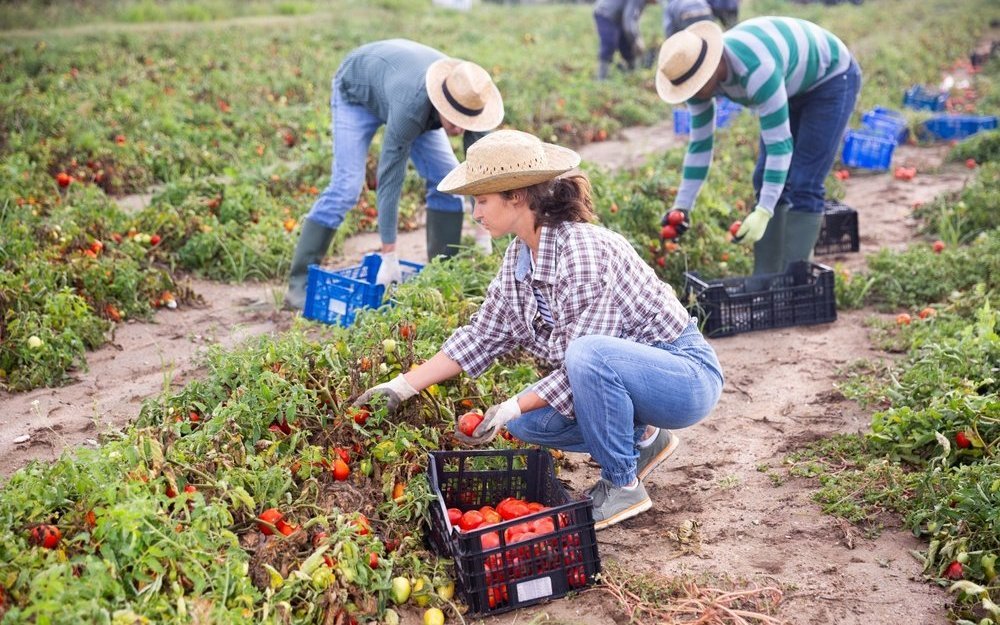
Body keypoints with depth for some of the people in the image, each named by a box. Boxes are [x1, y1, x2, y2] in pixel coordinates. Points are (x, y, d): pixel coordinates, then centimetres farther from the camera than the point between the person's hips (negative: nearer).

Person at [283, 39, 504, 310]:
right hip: (358, 91, -6)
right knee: (345, 187, -18)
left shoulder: (470, 100, -30)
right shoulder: (411, 106, -46)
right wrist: (389, 257, -41)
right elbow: (390, 179, -42)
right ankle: (299, 285, -13)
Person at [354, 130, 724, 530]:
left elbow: (585, 361, -26)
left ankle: (623, 486, -13)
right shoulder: (520, 256, 1)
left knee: (588, 357, -35)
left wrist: (510, 409, -20)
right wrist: (402, 387, 4)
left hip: (687, 375, -8)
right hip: (624, 375, 8)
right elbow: (481, 335, 7)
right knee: (525, 423, -5)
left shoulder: (581, 253, -27)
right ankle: (642, 442, 13)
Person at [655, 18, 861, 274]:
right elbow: (699, 144, -9)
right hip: (792, 87, 8)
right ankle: (765, 279, 8)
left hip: (831, 78, -8)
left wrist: (763, 213, -41)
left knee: (803, 186, -14)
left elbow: (780, 144, -38)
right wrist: (682, 206, -12)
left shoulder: (756, 70, -42)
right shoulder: (700, 73, -18)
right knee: (766, 182, 2)